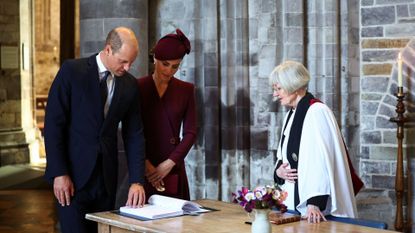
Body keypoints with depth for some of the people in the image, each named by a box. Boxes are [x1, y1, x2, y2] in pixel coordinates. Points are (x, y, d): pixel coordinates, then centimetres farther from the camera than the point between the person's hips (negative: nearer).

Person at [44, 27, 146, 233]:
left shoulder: (130, 85, 5)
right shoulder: (71, 71, -7)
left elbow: (134, 135, 6)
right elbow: (53, 123, -9)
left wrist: (136, 181, -4)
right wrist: (59, 173, -14)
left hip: (106, 177, 4)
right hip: (73, 175, -4)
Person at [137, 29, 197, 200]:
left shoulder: (186, 90, 7)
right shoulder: (137, 87, 1)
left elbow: (190, 132, 5)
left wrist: (169, 163, -6)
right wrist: (145, 164, -10)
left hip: (173, 169, 2)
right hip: (143, 168, -2)